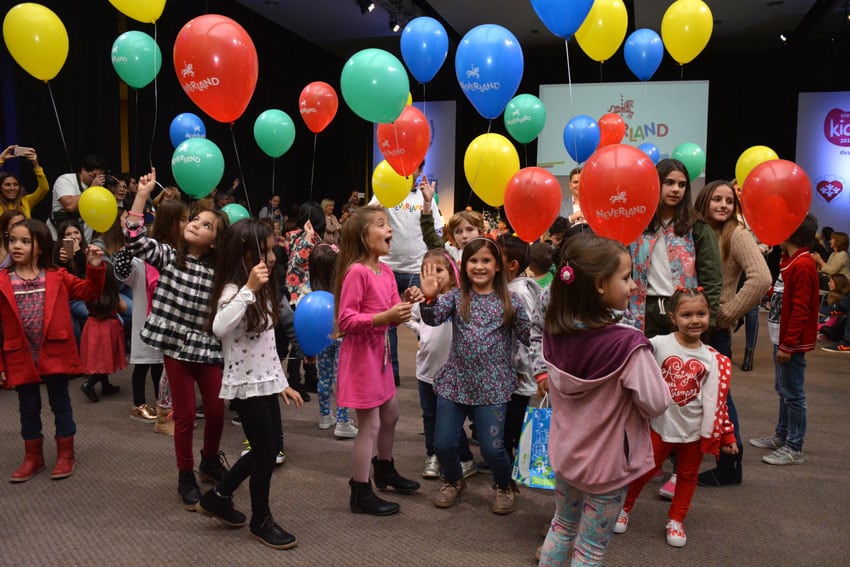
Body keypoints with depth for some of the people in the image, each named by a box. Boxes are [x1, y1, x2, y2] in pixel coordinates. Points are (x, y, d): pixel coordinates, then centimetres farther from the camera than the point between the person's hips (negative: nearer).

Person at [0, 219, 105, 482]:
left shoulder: (57, 277, -2)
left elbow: (89, 292, 1)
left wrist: (95, 269, -17)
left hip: (55, 354, -1)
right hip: (21, 358, 1)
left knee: (61, 404, 10)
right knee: (29, 409, 14)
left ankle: (65, 454, 24)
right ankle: (33, 457, 30)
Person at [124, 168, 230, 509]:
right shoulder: (168, 257, -2)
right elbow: (135, 239, -16)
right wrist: (143, 195, -18)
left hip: (209, 349, 2)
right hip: (176, 347, -1)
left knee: (216, 412, 9)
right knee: (185, 415, 6)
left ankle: (210, 462, 37)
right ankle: (185, 477, 24)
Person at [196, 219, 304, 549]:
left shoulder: (262, 293, 10)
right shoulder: (233, 291, -18)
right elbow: (219, 329, -40)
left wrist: (282, 382, 17)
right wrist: (249, 290, -40)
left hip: (266, 382, 9)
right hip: (245, 385, -9)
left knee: (267, 449, 16)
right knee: (266, 452, 2)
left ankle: (218, 497, 33)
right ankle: (261, 520, 23)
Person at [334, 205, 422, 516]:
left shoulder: (386, 271, 7)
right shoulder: (356, 272, -20)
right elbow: (345, 320, -23)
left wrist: (406, 302, -6)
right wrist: (385, 316, -30)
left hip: (380, 351, 9)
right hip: (360, 353, -9)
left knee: (390, 414, 22)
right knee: (370, 424, 0)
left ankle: (385, 470, 45)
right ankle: (361, 495, 14)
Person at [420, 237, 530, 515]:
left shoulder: (510, 301, 0)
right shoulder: (456, 297, 1)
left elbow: (529, 336, 3)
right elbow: (433, 318, -15)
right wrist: (430, 297, -31)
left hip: (492, 385, -2)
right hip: (455, 380, 2)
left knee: (492, 447, -3)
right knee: (443, 443, 5)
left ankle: (504, 486, 31)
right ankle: (453, 481, 38)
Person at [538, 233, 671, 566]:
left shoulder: (554, 332, -11)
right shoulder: (628, 345, -30)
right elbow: (655, 405, -20)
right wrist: (648, 366, -3)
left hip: (564, 452, 5)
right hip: (606, 464, -5)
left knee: (562, 526, 27)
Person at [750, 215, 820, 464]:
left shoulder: (802, 266, -18)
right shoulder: (791, 262, 14)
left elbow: (800, 311, -22)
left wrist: (787, 345, -20)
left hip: (792, 342, -10)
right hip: (783, 338, 10)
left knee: (792, 394, -2)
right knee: (783, 390, 18)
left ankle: (794, 448, 6)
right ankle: (781, 436, 31)